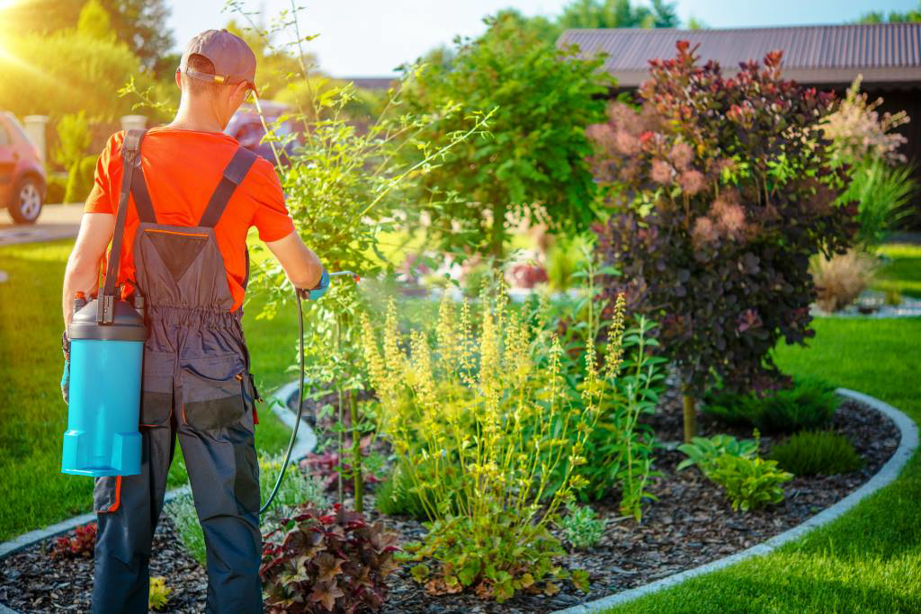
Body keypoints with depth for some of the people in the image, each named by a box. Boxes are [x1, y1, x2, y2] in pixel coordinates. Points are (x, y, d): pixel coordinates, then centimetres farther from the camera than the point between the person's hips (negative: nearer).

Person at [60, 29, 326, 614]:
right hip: (215, 367, -2)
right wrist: (319, 279, 28)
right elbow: (301, 269, 5)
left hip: (135, 360, 2)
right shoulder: (251, 172, -6)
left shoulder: (124, 155, -1)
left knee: (124, 527, 14)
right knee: (231, 528, 10)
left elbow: (82, 268, -3)